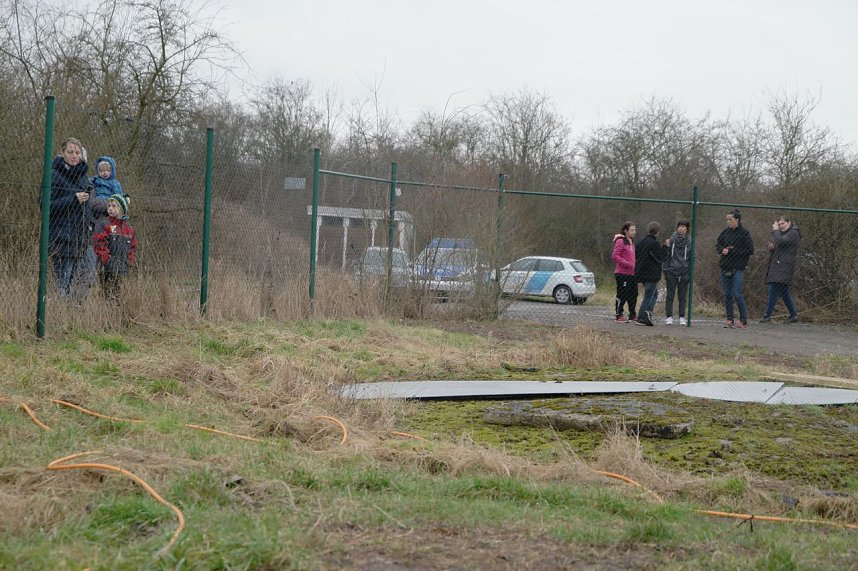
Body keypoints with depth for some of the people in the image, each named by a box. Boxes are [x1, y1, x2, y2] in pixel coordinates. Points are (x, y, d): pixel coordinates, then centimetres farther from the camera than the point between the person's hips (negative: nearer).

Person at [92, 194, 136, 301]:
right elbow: (98, 244, -10)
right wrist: (106, 260, -17)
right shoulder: (103, 224, -3)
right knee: (108, 293, -6)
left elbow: (133, 247, 18)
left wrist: (129, 262, 7)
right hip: (107, 268, -5)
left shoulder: (128, 228, 13)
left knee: (117, 292, 10)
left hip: (122, 268, 5)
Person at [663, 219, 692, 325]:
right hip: (671, 271, -1)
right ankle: (669, 317, 7)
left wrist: (690, 272, 2)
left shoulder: (690, 241, 3)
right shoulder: (671, 239, 0)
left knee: (683, 296, 4)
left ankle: (682, 317, 10)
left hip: (684, 272, 1)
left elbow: (692, 258, 6)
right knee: (670, 295, 1)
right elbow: (665, 255, 6)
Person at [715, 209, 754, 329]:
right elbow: (717, 245, 18)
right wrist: (722, 250, -4)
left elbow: (750, 250, -8)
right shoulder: (725, 232, 8)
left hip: (738, 268, -5)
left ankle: (743, 320, 1)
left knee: (737, 294, -9)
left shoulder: (744, 233, -6)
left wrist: (733, 250, -14)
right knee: (727, 294, 7)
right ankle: (729, 319, 15)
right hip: (725, 267, 5)